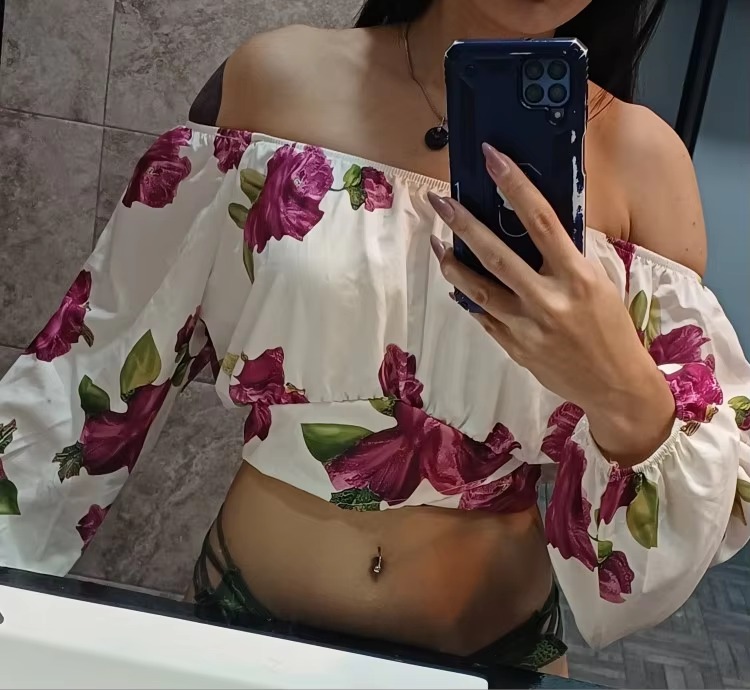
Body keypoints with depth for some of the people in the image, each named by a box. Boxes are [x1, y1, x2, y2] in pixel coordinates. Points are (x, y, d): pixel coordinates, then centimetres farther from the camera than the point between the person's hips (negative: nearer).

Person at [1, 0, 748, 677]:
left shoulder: (642, 157, -12)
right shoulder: (277, 77, -12)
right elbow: (105, 358, -4)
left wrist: (626, 396, -29)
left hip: (493, 649, 1)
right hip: (244, 613, 0)